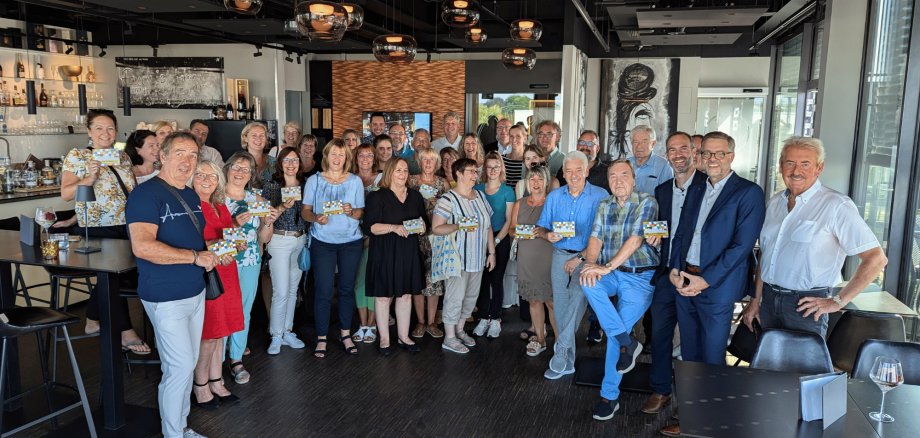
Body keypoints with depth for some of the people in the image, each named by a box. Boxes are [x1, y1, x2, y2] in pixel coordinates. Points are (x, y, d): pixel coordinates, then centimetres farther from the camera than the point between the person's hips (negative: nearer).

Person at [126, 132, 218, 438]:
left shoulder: (192, 196, 11)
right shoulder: (146, 194, -15)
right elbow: (142, 246, -27)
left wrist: (214, 250, 4)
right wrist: (196, 257, -22)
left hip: (196, 293, 8)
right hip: (166, 298, -8)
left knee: (187, 364, 16)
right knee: (180, 366, -2)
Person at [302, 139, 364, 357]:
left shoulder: (355, 181, 4)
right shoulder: (314, 181, 1)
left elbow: (361, 213, 4)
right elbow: (305, 211, 1)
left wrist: (351, 211, -17)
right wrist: (316, 218, -19)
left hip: (351, 242, 1)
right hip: (322, 242, -1)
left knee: (347, 288, 8)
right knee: (324, 291, -1)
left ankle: (345, 333, 23)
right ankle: (321, 338, 11)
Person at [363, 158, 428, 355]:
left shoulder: (415, 196, 12)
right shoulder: (377, 197, -4)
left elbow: (425, 222, 17)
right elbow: (369, 227, -12)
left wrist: (422, 227, -7)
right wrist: (394, 227, -23)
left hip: (409, 252, 4)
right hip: (384, 253, -4)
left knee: (406, 294, 9)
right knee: (383, 295, 2)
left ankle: (403, 337, 21)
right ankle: (384, 339, 13)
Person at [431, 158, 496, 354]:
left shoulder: (480, 196, 9)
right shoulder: (448, 199, -13)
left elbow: (488, 226, 14)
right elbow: (436, 228, -16)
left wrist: (491, 252, 12)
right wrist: (458, 226, -28)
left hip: (477, 258, 7)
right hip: (457, 258, -7)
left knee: (471, 296, 14)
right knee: (455, 297, -1)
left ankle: (459, 329, 31)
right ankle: (449, 338, 12)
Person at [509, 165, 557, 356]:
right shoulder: (519, 204, 10)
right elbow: (512, 229, 14)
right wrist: (518, 233, -8)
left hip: (548, 257, -4)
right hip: (527, 259, 4)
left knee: (551, 300, -5)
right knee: (534, 300, 10)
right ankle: (539, 338, 24)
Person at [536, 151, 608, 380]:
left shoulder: (600, 196, -6)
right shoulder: (554, 196, 9)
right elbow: (540, 228, 12)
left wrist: (581, 258, -16)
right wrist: (548, 235, -12)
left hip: (587, 256, -4)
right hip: (560, 255, 4)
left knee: (578, 293, -29)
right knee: (561, 306, 5)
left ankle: (561, 349, -21)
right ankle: (568, 361, 17)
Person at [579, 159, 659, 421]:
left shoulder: (647, 202, -6)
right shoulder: (605, 206, 12)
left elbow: (635, 239, -16)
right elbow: (596, 238, 3)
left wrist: (608, 266, -24)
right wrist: (591, 263, -17)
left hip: (640, 277, -5)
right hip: (610, 272, 5)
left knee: (615, 331, -12)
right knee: (587, 281, -29)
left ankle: (609, 396, 4)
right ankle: (627, 342, -16)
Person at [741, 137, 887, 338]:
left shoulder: (837, 205, -11)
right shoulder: (775, 202, 9)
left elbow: (876, 258, -13)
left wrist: (838, 301, -11)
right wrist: (756, 300, 13)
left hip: (806, 306, -5)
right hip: (769, 300, 6)